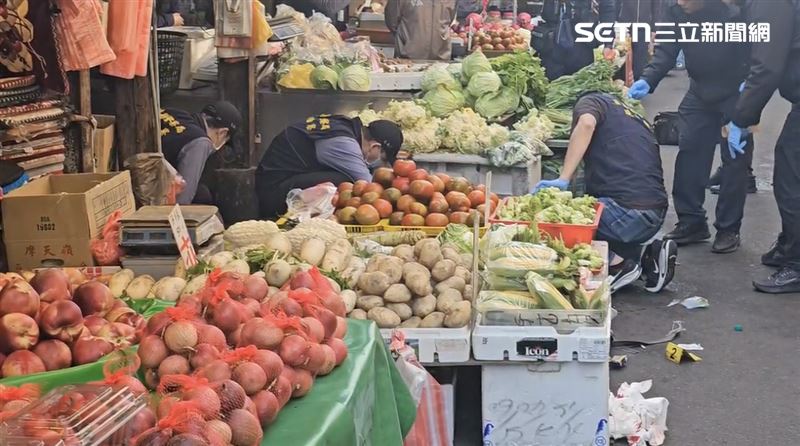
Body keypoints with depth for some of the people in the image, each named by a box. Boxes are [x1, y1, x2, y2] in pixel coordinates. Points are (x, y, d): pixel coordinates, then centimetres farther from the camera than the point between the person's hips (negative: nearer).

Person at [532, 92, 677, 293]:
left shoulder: (590, 101, 10)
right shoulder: (640, 122, 31)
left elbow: (586, 123, -15)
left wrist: (563, 180, -19)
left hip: (625, 208, -8)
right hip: (656, 215, 8)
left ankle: (617, 262, -5)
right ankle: (647, 254, 11)